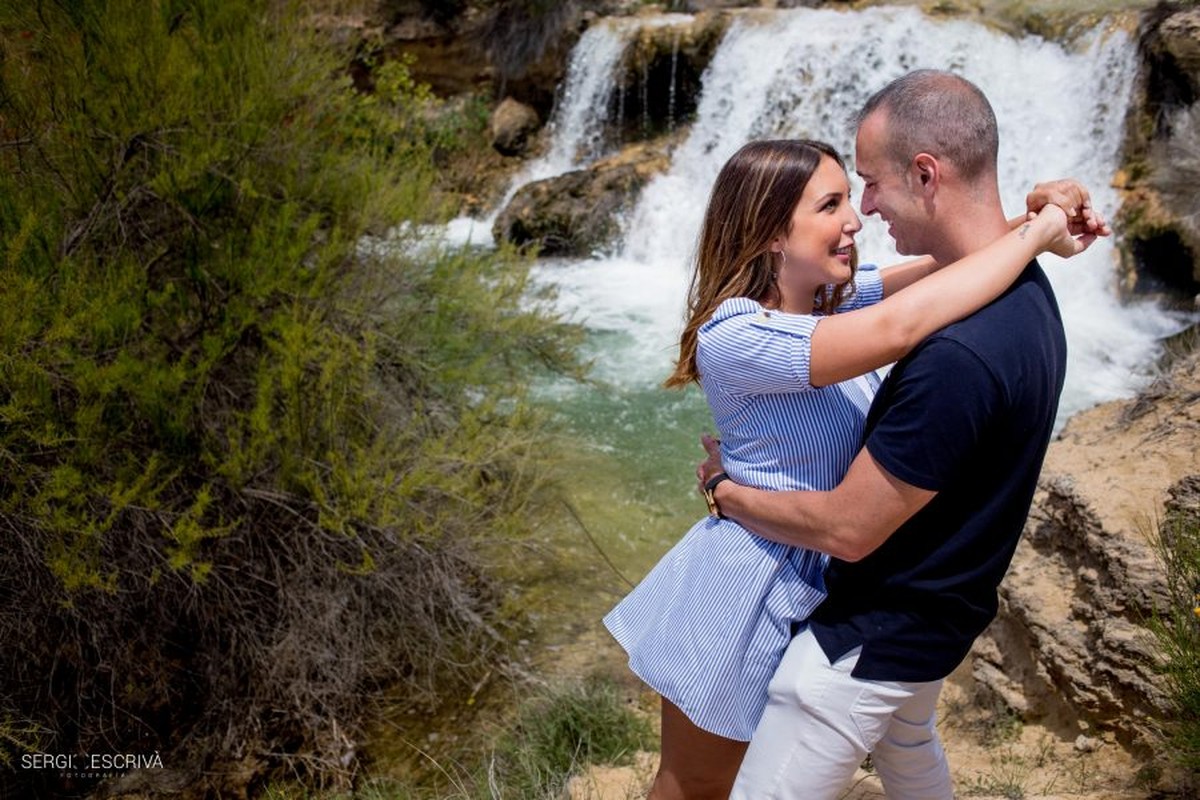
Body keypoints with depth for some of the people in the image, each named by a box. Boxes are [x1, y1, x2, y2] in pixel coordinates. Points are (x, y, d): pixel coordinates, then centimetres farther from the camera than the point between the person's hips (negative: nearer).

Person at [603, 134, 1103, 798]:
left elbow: (944, 262, -1)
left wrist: (1032, 220, -22)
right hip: (745, 591, -8)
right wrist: (1038, 233, -29)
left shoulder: (835, 295, -4)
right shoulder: (733, 335, -30)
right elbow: (899, 326, -40)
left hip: (817, 585, 8)